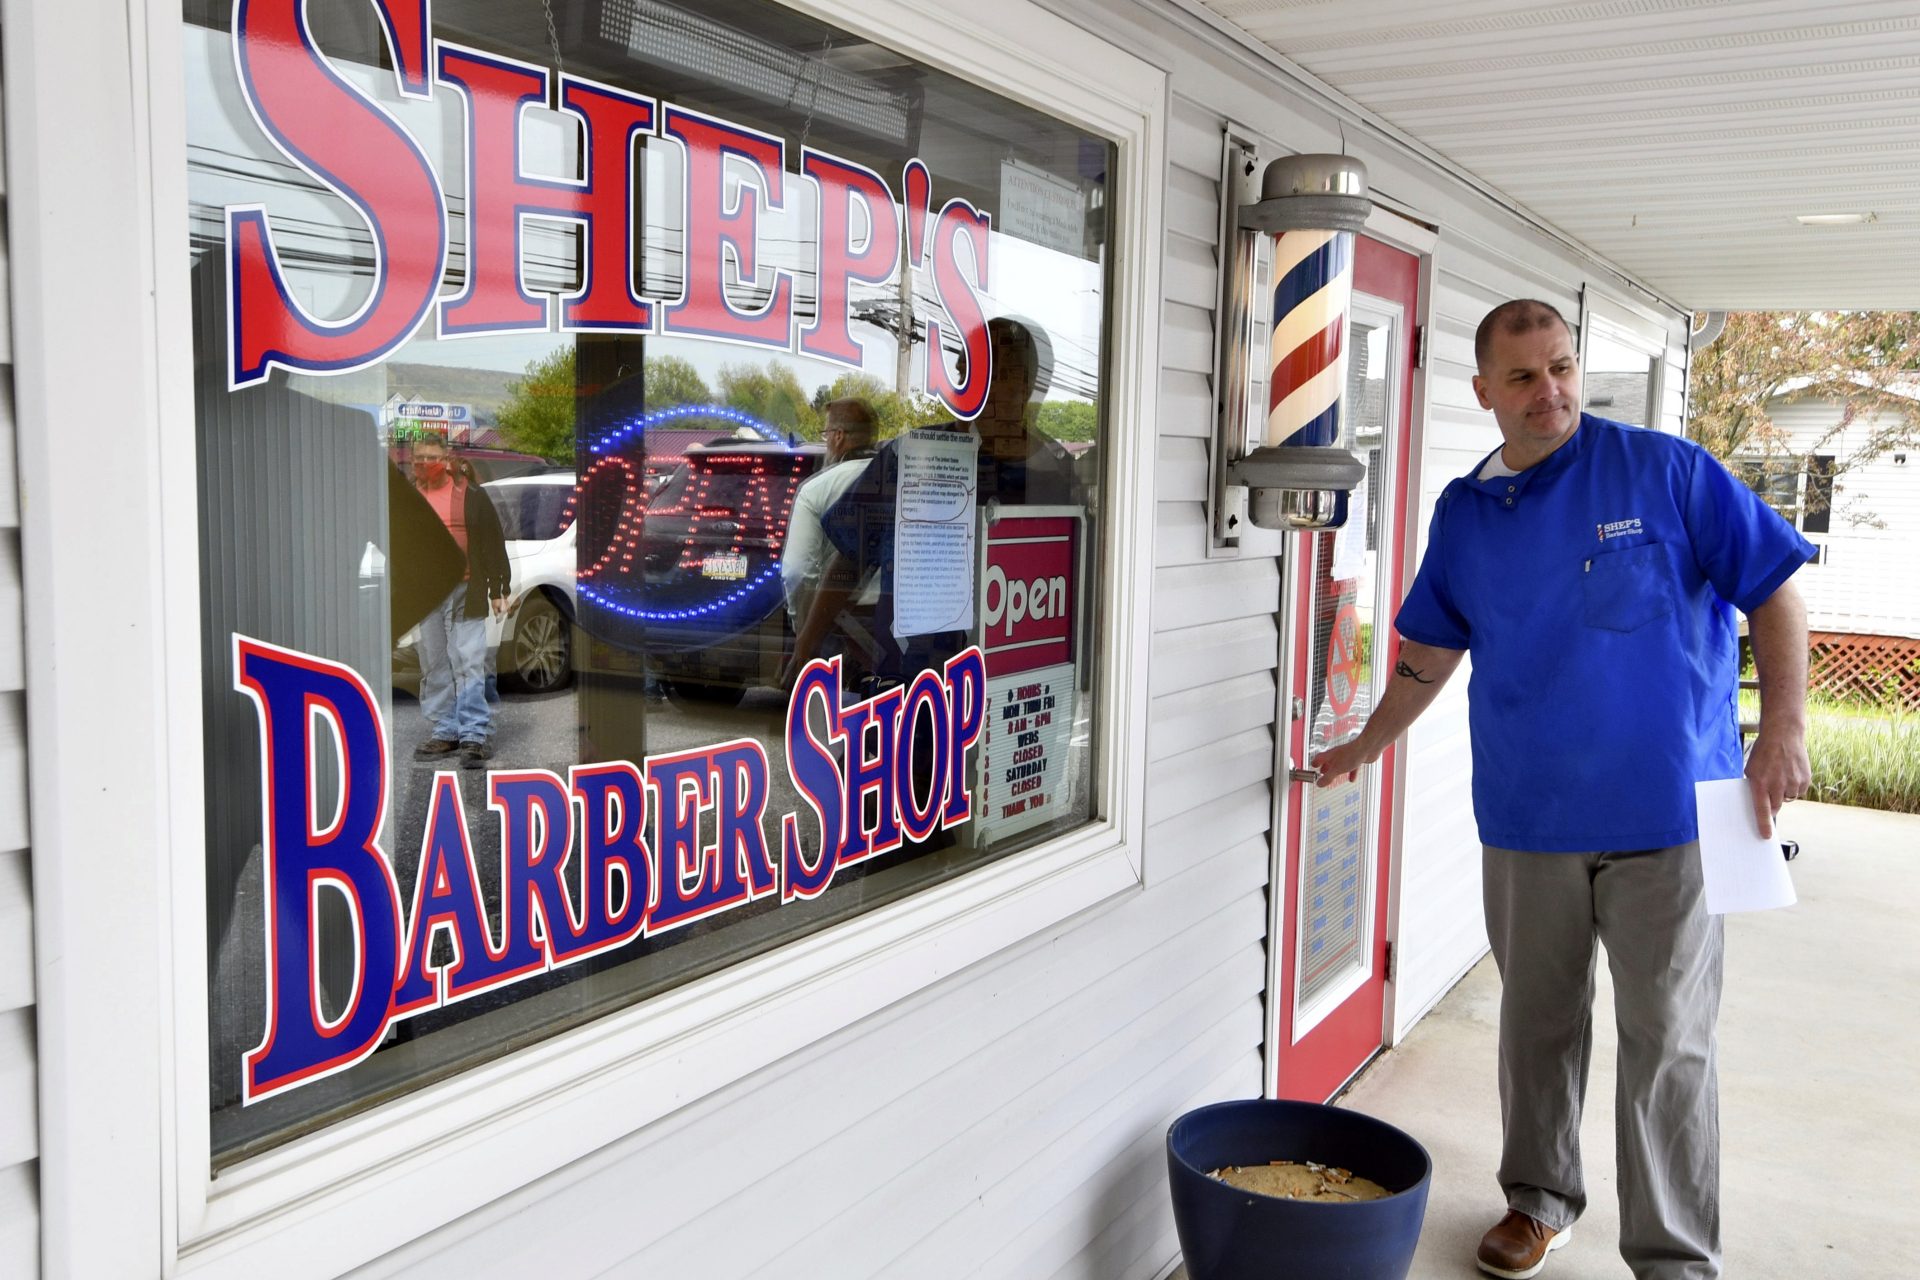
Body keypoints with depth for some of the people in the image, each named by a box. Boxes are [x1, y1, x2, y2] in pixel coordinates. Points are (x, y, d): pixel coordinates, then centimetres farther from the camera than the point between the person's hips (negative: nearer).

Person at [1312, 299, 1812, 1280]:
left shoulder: (1668, 473, -5)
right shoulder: (1464, 512, 7)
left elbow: (1774, 596, -2)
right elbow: (1431, 650, 17)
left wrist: (1783, 730, -10)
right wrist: (1365, 747, 20)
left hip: (1665, 814, -3)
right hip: (1526, 821, 4)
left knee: (1667, 1043, 3)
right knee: (1537, 1022, 15)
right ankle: (1539, 1198, 35)